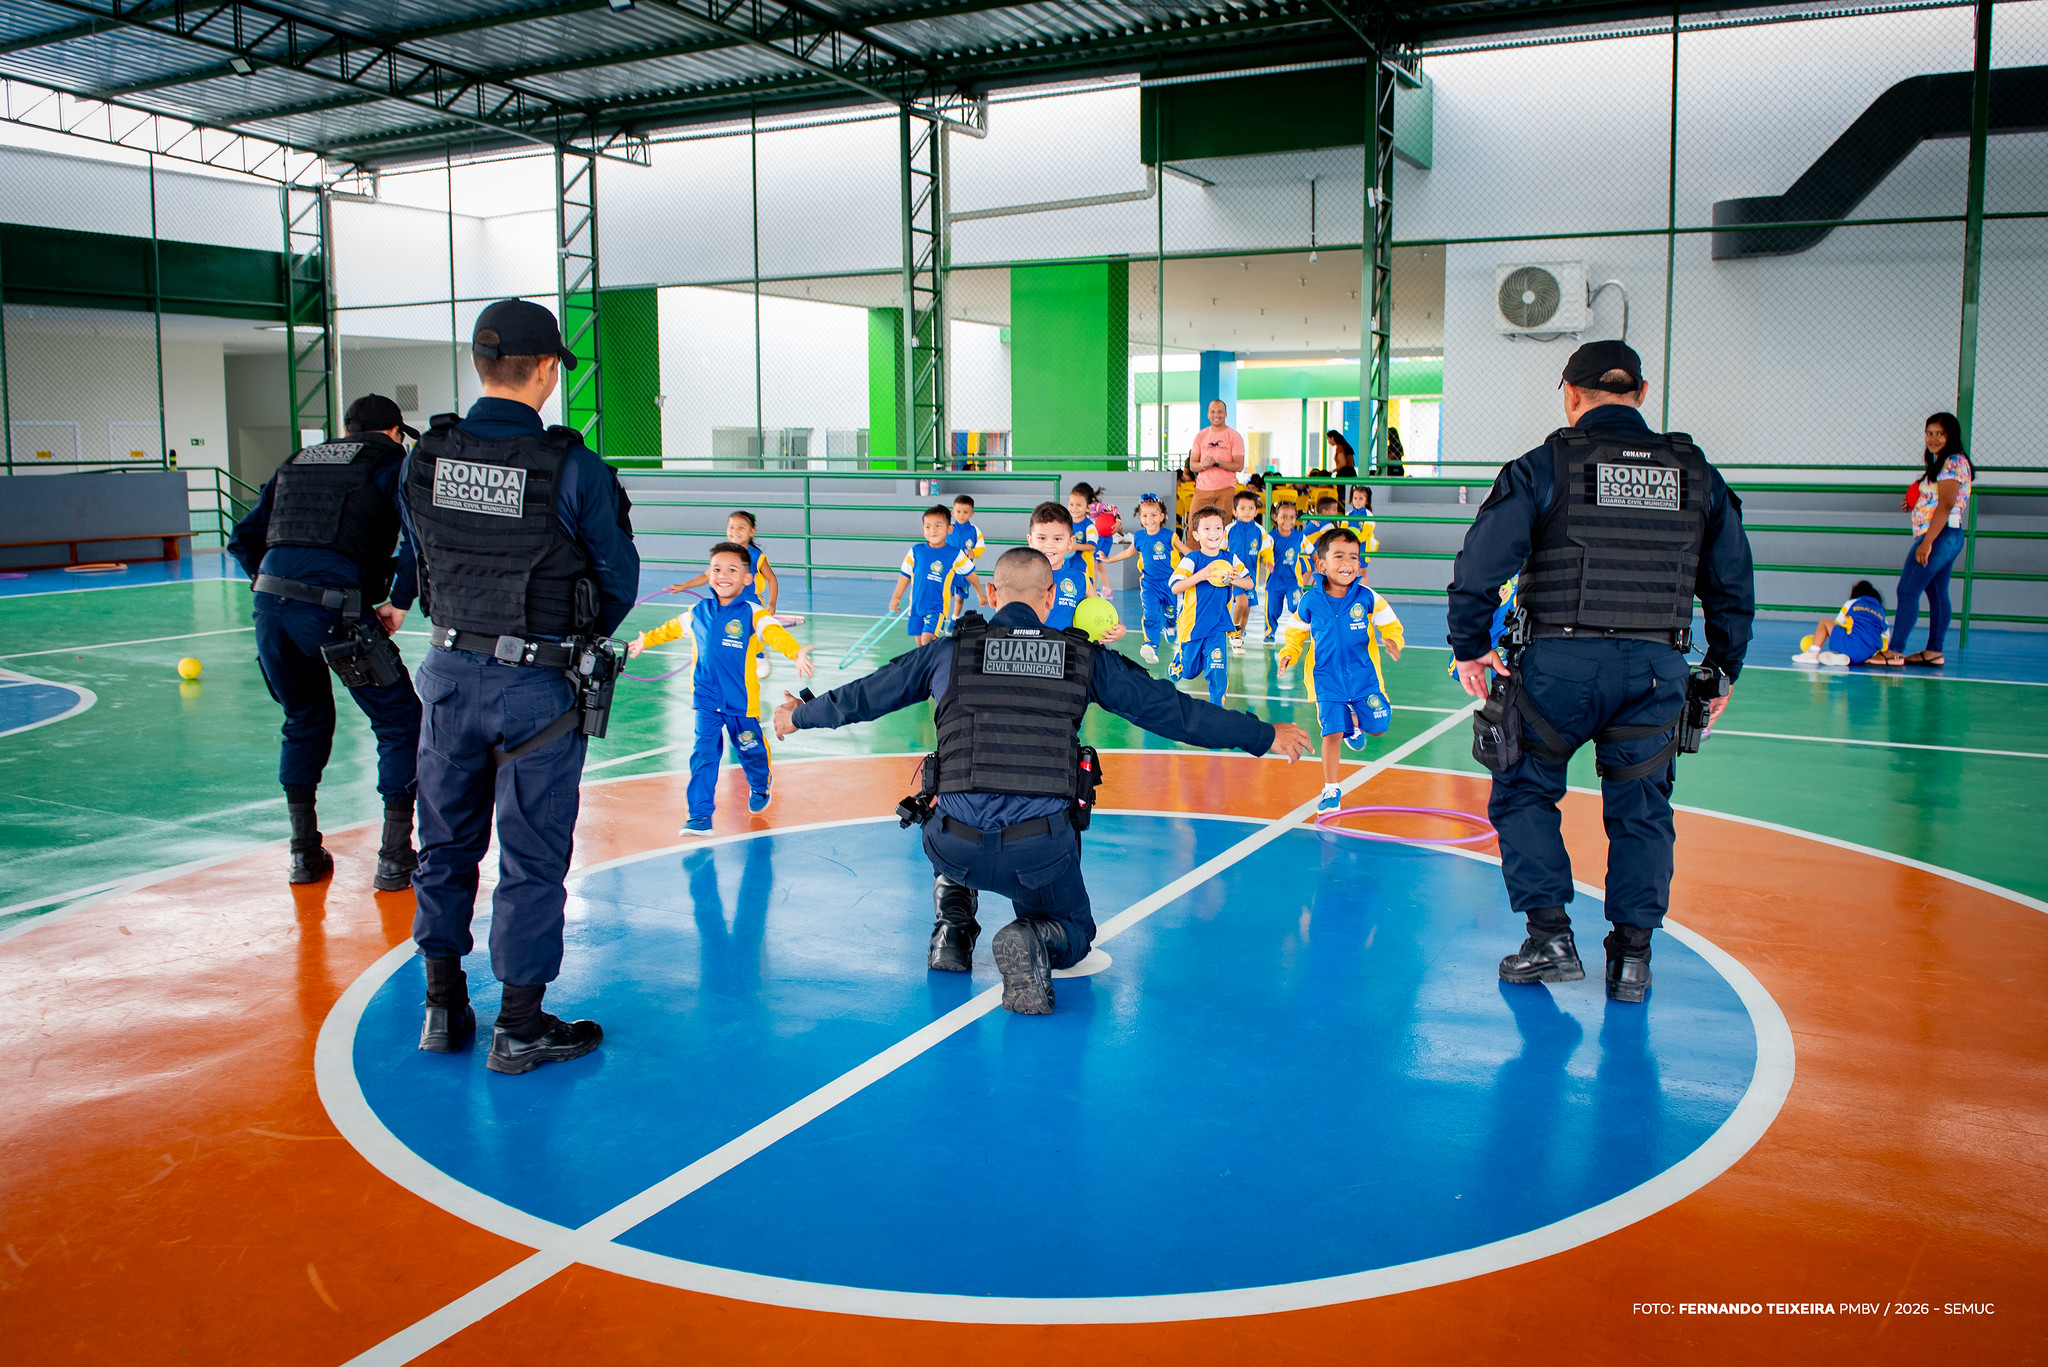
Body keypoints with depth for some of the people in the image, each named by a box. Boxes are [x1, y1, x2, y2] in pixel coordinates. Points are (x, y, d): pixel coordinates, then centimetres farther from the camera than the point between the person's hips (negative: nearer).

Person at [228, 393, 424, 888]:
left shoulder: (297, 463, 27)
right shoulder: (392, 462, 11)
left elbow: (243, 540, 25)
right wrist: (399, 601, 0)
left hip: (271, 604, 6)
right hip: (334, 606, -6)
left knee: (304, 722, 25)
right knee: (400, 722, 9)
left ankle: (304, 854, 27)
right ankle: (395, 859, 9)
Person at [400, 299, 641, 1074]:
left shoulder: (425, 458, -4)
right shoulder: (570, 469, -16)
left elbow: (420, 555, 9)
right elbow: (619, 578, -6)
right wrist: (579, 640, 14)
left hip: (452, 674, 5)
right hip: (536, 687, -4)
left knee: (447, 842, 18)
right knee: (532, 855, 7)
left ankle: (443, 1008, 29)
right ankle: (519, 1027, 17)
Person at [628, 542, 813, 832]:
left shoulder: (753, 615, -11)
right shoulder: (698, 613, 3)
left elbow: (776, 633, -30)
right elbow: (670, 629, 24)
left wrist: (796, 653, -50)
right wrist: (644, 641, 37)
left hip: (742, 702, -2)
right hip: (706, 701, 2)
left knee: (750, 751, 16)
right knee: (703, 755, -7)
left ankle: (760, 787, 47)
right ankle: (700, 814, -3)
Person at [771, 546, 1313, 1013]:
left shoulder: (952, 650, 9)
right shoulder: (1083, 658, 9)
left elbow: (864, 696, 21)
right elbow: (1173, 710, 12)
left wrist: (800, 715, 41)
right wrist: (1265, 736, 22)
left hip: (958, 845, 2)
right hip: (1042, 847, -1)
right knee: (1073, 935, 25)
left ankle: (953, 926, 19)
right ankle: (1032, 941, -9)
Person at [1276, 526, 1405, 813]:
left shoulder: (1367, 597, -9)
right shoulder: (1310, 601, -6)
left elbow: (1390, 624, 1)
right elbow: (1296, 630, 9)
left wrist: (1393, 641, -19)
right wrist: (1289, 652, -7)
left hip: (1364, 675, 1)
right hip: (1327, 679, -1)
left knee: (1377, 727, 2)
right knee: (1331, 733, -4)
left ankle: (1355, 723, 39)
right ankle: (1331, 789, 11)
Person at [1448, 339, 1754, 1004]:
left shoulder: (1544, 467, -2)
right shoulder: (1697, 475, 10)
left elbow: (1480, 567, -8)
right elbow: (1734, 584, 15)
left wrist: (1470, 647, 5)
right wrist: (1723, 671, 24)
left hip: (1561, 662, -3)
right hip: (1657, 669, 3)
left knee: (1523, 791, 15)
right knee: (1641, 811, 15)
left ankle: (1551, 936, 11)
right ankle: (1633, 956, 16)